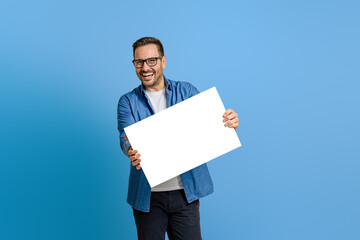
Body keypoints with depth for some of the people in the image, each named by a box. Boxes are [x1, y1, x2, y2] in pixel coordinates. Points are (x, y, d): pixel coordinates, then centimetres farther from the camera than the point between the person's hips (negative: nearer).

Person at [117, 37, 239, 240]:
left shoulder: (186, 91, 6)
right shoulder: (128, 102, 3)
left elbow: (208, 118, -5)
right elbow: (126, 137, -12)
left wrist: (228, 122, -28)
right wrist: (131, 151, -36)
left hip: (185, 192, 1)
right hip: (148, 196, 0)